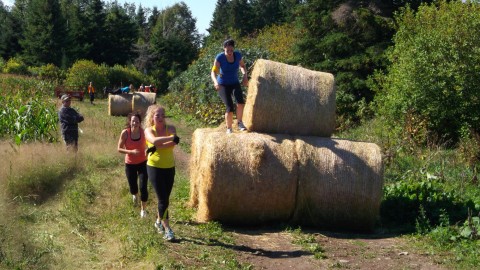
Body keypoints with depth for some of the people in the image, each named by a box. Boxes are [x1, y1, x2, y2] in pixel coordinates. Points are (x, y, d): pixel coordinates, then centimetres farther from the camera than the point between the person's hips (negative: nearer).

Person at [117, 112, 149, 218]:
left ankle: (143, 209, 13)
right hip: (130, 164, 0)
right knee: (133, 187, 13)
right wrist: (131, 151, -26)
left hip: (142, 163, 0)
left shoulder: (143, 132, -15)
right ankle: (135, 195, 53)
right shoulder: (125, 133, -17)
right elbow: (119, 149, -11)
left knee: (143, 187, -9)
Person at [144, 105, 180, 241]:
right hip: (154, 167, -3)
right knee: (163, 199, -7)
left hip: (170, 167, 3)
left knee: (165, 198, 14)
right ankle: (167, 229, 1)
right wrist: (172, 138, -28)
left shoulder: (170, 128, -2)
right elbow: (154, 140, -30)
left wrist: (157, 147, -29)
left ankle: (159, 221, 37)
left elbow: (173, 143, -23)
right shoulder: (149, 130, -6)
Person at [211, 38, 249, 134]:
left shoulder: (238, 55, -9)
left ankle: (239, 122, -6)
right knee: (230, 107, -18)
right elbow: (213, 72, -23)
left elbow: (242, 66, 10)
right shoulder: (219, 57, -19)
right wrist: (215, 82, -44)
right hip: (223, 85, -3)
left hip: (234, 83, 3)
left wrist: (245, 76, -8)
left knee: (240, 101, -26)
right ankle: (229, 129, 3)